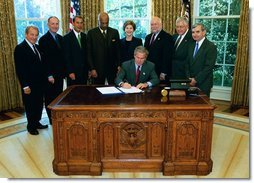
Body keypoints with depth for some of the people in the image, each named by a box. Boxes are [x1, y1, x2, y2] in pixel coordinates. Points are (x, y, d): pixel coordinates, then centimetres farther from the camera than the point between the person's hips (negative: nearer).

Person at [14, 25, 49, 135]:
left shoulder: (37, 47, 12)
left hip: (40, 83, 7)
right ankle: (31, 126, 24)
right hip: (29, 85, -7)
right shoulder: (20, 48, -12)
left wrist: (47, 77, 9)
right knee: (30, 106, 8)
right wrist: (25, 86, -19)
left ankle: (37, 123, 31)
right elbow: (19, 69, -16)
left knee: (39, 104, 14)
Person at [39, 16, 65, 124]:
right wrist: (49, 75, -17)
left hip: (60, 74, 6)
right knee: (50, 98, 6)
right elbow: (44, 59, -14)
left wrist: (64, 71, 7)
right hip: (50, 75, -6)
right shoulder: (43, 39, -10)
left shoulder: (60, 38, 11)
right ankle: (52, 120, 18)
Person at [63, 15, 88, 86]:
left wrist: (89, 69, 6)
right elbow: (66, 57, -9)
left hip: (84, 71, 4)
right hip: (73, 72, -4)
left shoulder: (85, 36, 9)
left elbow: (87, 53, 11)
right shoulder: (67, 38, -6)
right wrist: (70, 72, -13)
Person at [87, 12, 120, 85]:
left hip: (113, 68, 2)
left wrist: (118, 66, 2)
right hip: (98, 69, -1)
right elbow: (89, 52, -1)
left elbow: (118, 50, 9)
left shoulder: (114, 32, 6)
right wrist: (92, 69, -7)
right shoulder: (91, 33, 0)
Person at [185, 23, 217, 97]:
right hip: (191, 82, 5)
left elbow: (209, 67, -16)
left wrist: (196, 79, -16)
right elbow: (187, 63, 10)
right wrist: (188, 78, -2)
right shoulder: (191, 45, 10)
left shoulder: (211, 47, -10)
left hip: (203, 83, -5)